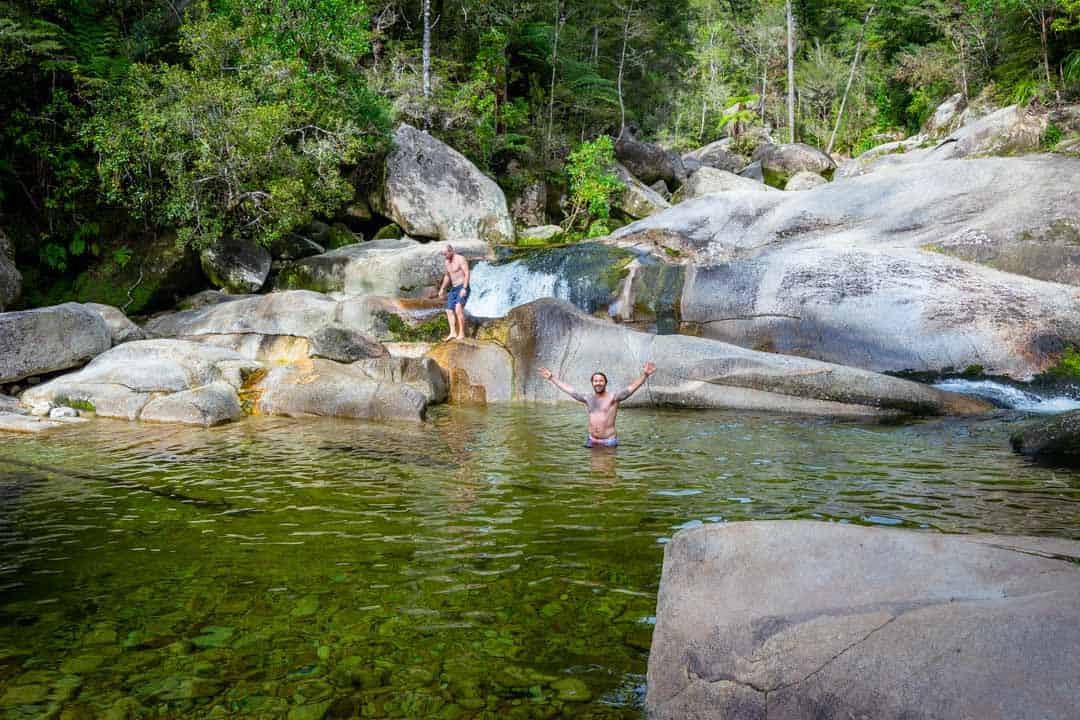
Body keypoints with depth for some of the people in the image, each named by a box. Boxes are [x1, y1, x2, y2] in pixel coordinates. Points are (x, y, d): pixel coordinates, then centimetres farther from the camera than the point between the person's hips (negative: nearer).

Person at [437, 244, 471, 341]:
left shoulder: (460, 259, -12)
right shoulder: (447, 261, 13)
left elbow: (467, 274, -18)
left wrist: (464, 288, -27)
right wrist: (442, 289, 20)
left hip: (462, 288, -9)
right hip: (453, 289, 9)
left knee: (458, 310, -21)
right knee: (449, 311, 2)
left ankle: (461, 334, -19)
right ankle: (453, 333, 0)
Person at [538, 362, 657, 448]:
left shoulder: (613, 398, -6)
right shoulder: (588, 399, 7)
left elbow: (632, 388, -17)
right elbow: (568, 389, 14)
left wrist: (644, 375, -32)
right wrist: (551, 378, 18)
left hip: (609, 441, -4)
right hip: (592, 441, 4)